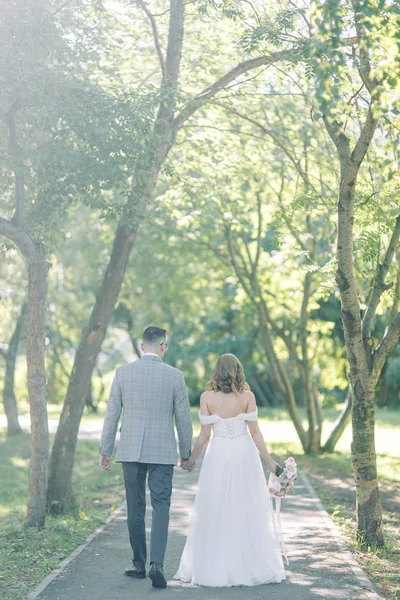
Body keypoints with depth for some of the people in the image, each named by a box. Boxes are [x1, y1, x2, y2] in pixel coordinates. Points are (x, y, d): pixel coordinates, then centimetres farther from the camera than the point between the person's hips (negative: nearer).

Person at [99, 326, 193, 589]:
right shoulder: (175, 375, -3)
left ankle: (139, 564, 19)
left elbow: (112, 414, 2)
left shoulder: (123, 372, -1)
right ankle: (156, 563, -14)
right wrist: (186, 453, 12)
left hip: (130, 449, 2)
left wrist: (106, 450, 10)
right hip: (162, 451, -1)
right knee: (161, 506, 2)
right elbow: (184, 418, 1)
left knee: (135, 509, 11)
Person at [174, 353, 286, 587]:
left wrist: (192, 459, 12)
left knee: (216, 513, 8)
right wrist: (269, 461, 5)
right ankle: (253, 566, 13)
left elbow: (205, 435, -2)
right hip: (245, 454, 0)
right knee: (248, 511, 8)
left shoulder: (207, 397, -3)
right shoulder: (247, 396, -4)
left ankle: (215, 568, 11)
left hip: (218, 456, 0)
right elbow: (255, 433, -3)